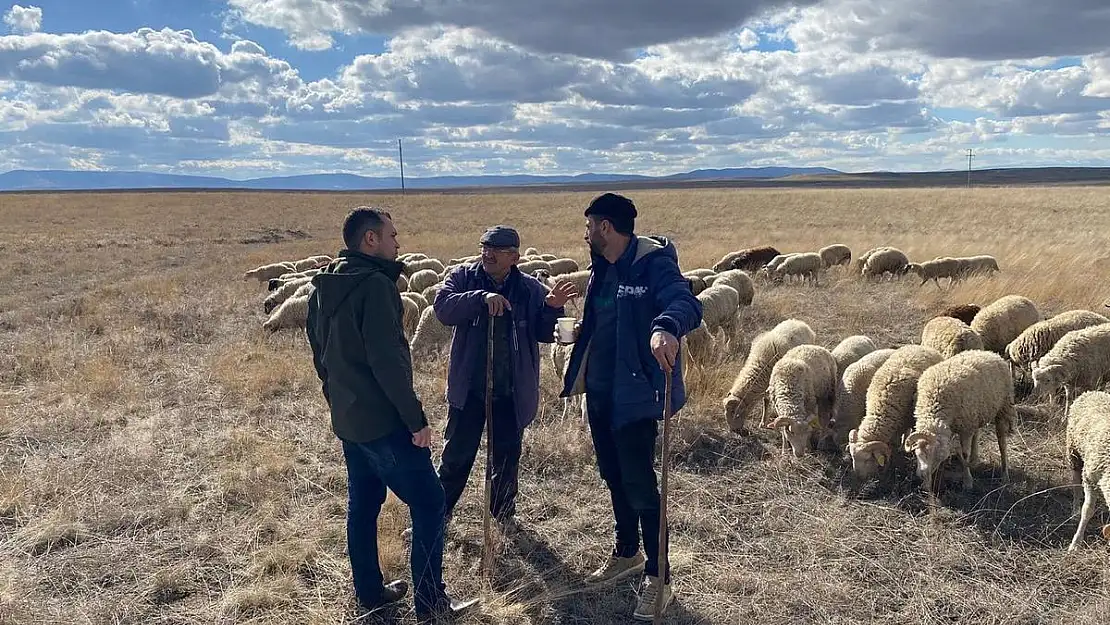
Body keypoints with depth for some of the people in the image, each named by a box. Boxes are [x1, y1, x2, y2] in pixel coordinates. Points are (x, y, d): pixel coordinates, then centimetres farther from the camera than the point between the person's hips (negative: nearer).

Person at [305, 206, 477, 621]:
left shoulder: (324, 286, 9)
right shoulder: (374, 284, -19)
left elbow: (320, 351, 17)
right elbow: (386, 361, -24)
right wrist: (417, 419, -19)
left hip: (347, 419, 9)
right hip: (383, 421, -9)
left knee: (362, 505, 18)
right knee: (429, 505, 0)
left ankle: (370, 593, 29)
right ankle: (431, 603, 7)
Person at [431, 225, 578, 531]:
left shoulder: (532, 289, 0)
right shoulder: (464, 276, -2)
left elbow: (545, 334, -1)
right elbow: (443, 308, -18)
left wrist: (552, 308, -21)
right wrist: (481, 297, -31)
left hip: (512, 391, 1)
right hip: (469, 386, -1)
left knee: (507, 456, 14)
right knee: (457, 453, 8)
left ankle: (504, 512, 34)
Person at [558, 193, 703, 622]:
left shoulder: (652, 263, -17)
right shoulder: (602, 268, 10)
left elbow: (686, 302, -35)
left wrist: (666, 326, -53)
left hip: (634, 394, -9)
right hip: (599, 392, 9)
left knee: (639, 483, -2)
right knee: (613, 475, 19)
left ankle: (658, 578, 13)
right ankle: (627, 554, 39)